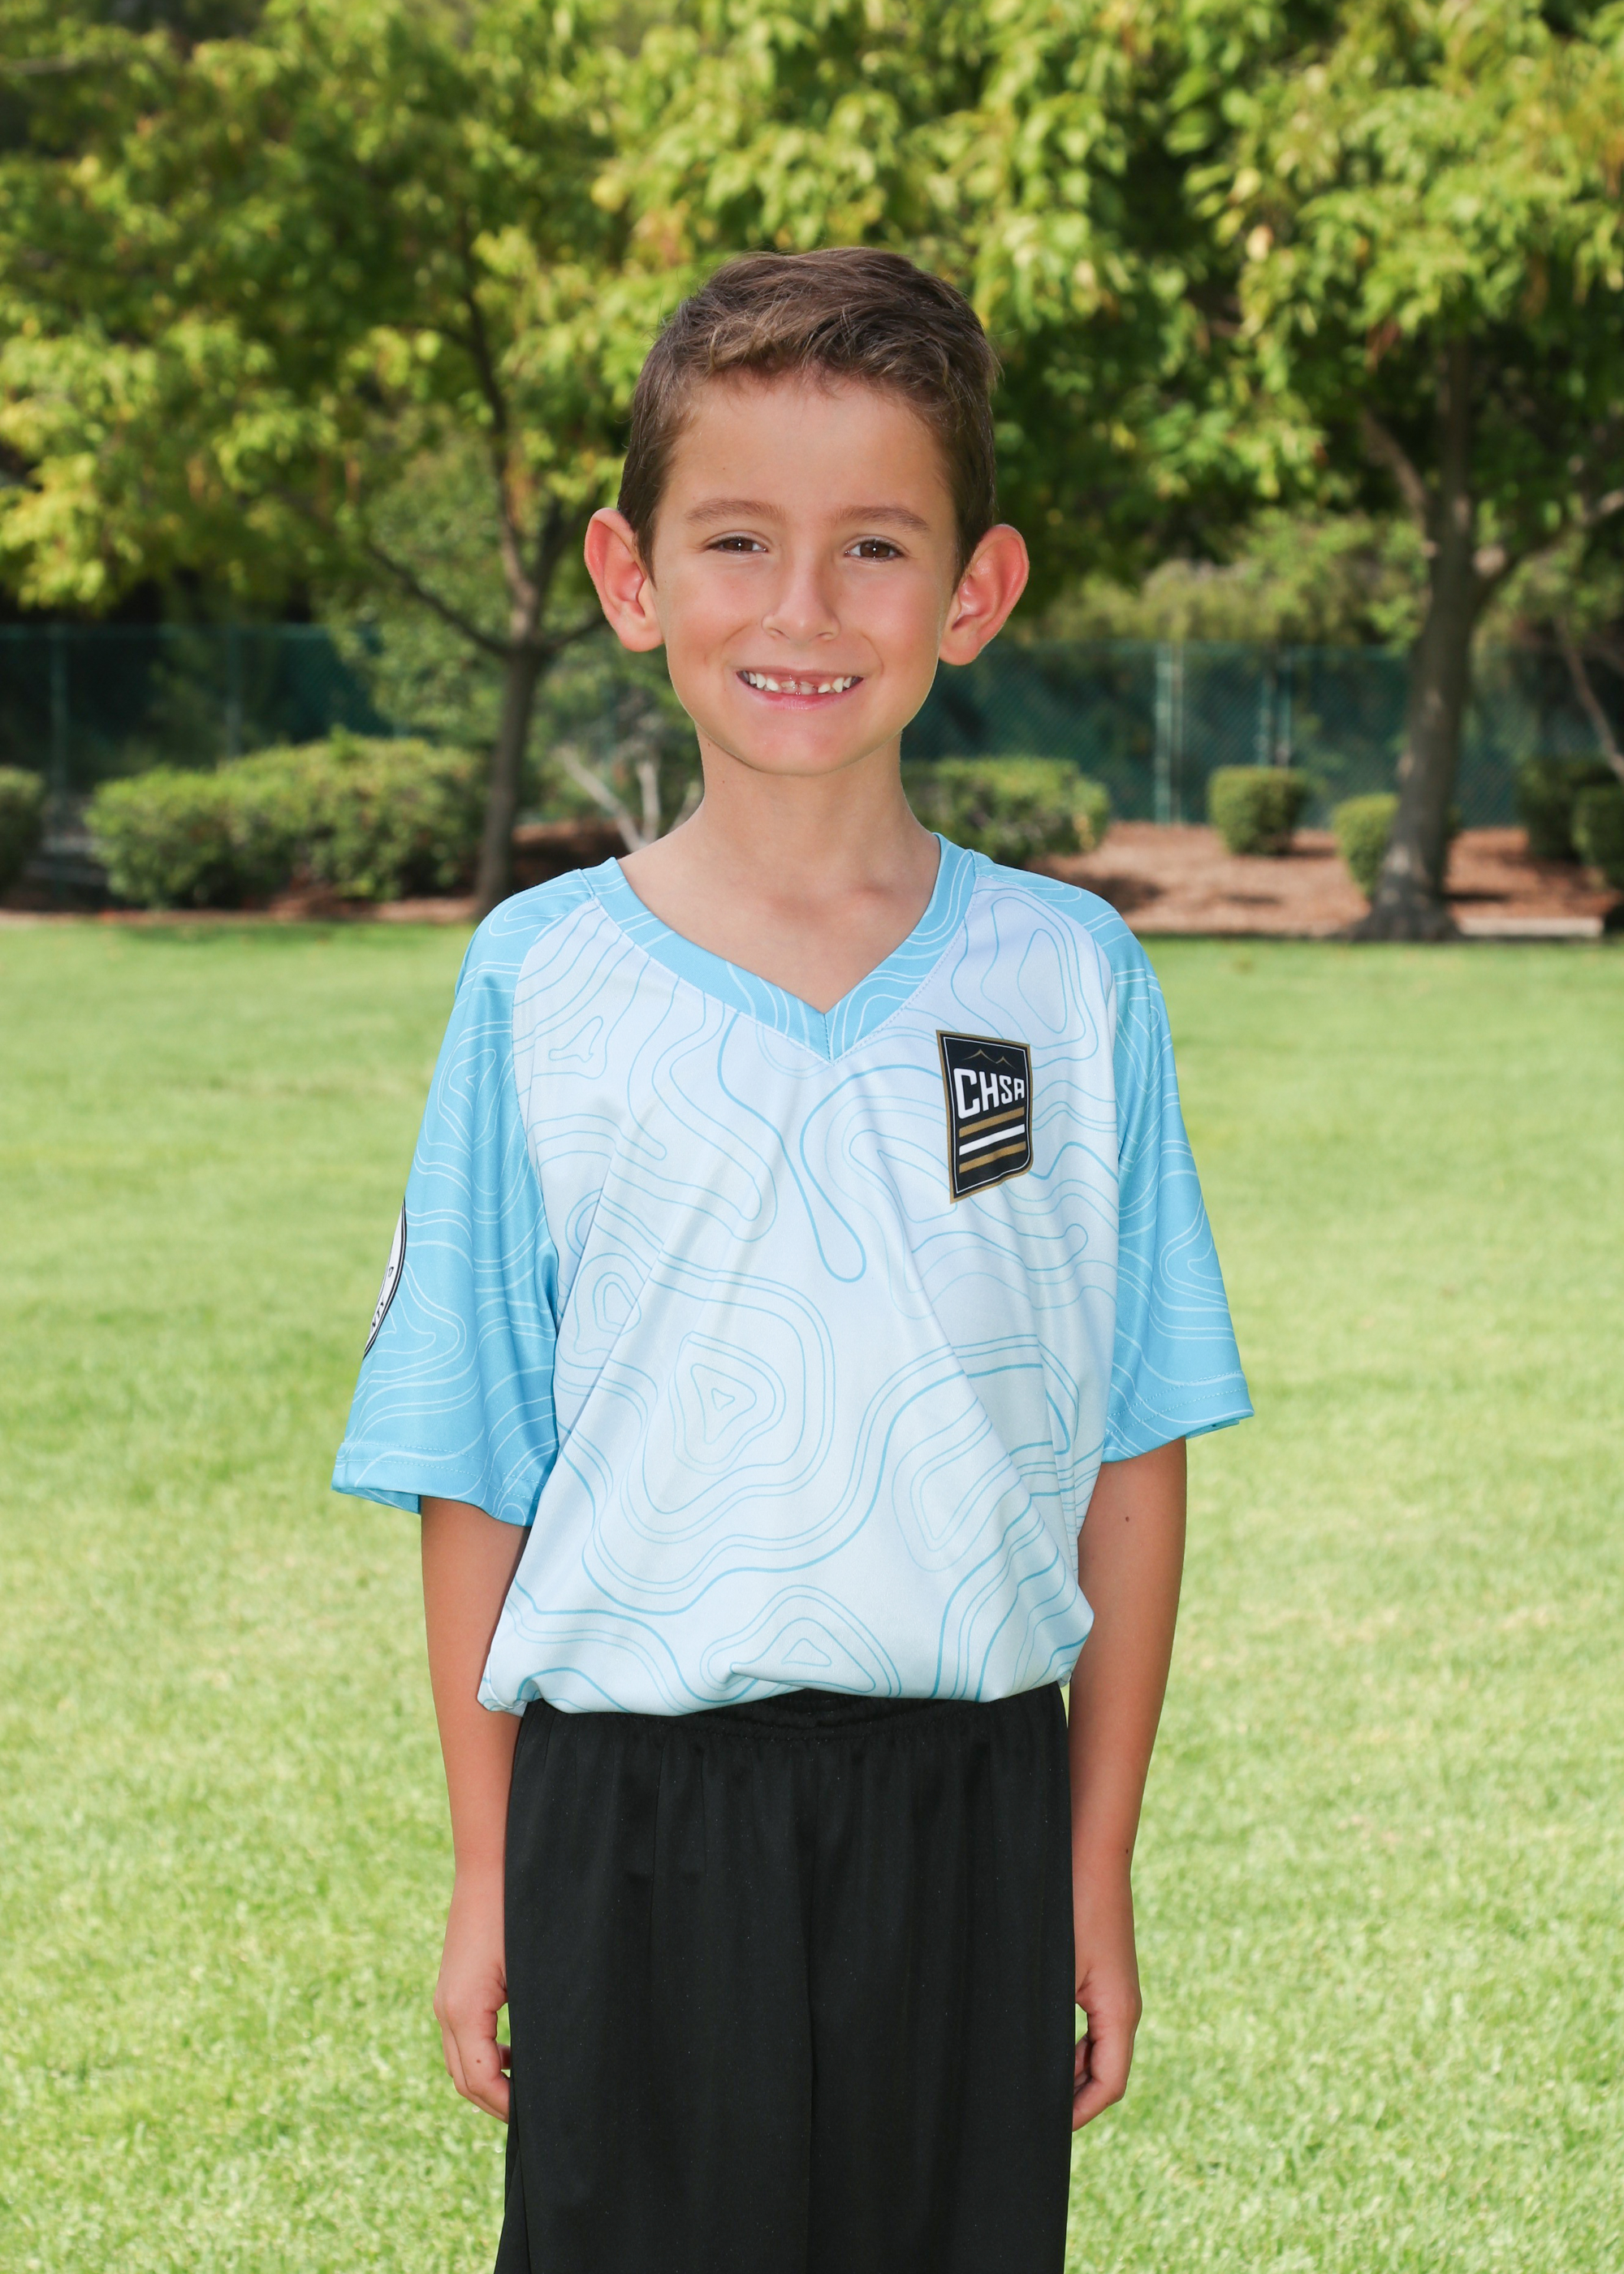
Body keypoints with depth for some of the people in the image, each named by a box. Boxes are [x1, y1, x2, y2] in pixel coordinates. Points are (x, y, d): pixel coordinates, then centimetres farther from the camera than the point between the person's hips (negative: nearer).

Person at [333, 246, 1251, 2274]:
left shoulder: (1067, 982, 1)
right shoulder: (542, 984, -1)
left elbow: (1128, 1457, 4)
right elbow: (472, 1472, 3)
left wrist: (1096, 1869, 3)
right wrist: (487, 1879, 2)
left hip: (969, 1818, 1)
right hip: (641, 1813, -1)